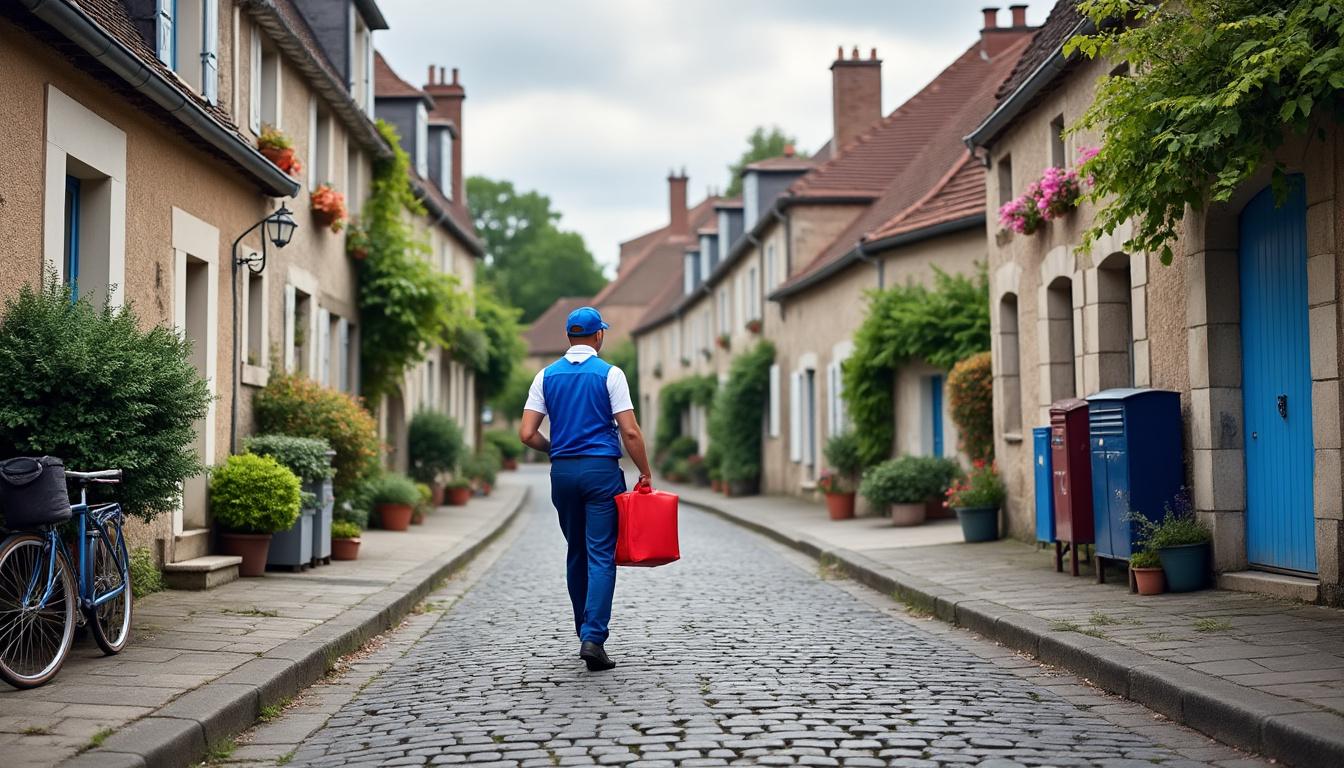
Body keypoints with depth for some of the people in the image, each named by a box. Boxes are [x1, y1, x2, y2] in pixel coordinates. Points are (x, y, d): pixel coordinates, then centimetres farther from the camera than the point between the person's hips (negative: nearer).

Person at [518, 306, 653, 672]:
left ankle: (584, 629, 24)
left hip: (562, 471, 4)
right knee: (601, 556, -5)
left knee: (576, 554, 17)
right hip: (602, 469, -4)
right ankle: (593, 638, -14)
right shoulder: (610, 374, -4)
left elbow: (527, 433, 1)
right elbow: (630, 432, -10)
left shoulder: (547, 376, 6)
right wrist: (645, 473, 0)